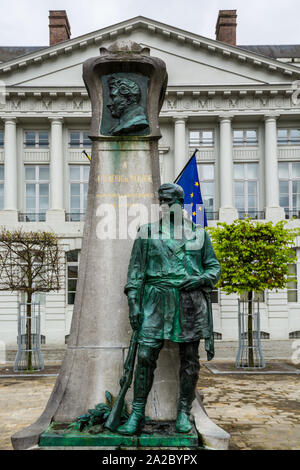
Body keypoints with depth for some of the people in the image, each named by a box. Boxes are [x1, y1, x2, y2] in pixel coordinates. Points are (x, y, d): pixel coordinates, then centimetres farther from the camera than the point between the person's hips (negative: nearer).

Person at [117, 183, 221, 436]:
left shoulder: (199, 233, 11)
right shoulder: (147, 232, 9)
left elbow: (214, 267, 14)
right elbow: (136, 270, 6)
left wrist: (201, 278, -8)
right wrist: (133, 303, -3)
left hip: (191, 300, 1)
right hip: (157, 299, -1)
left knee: (189, 358, 4)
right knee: (146, 355, -7)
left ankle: (184, 413, 17)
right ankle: (137, 414, 3)